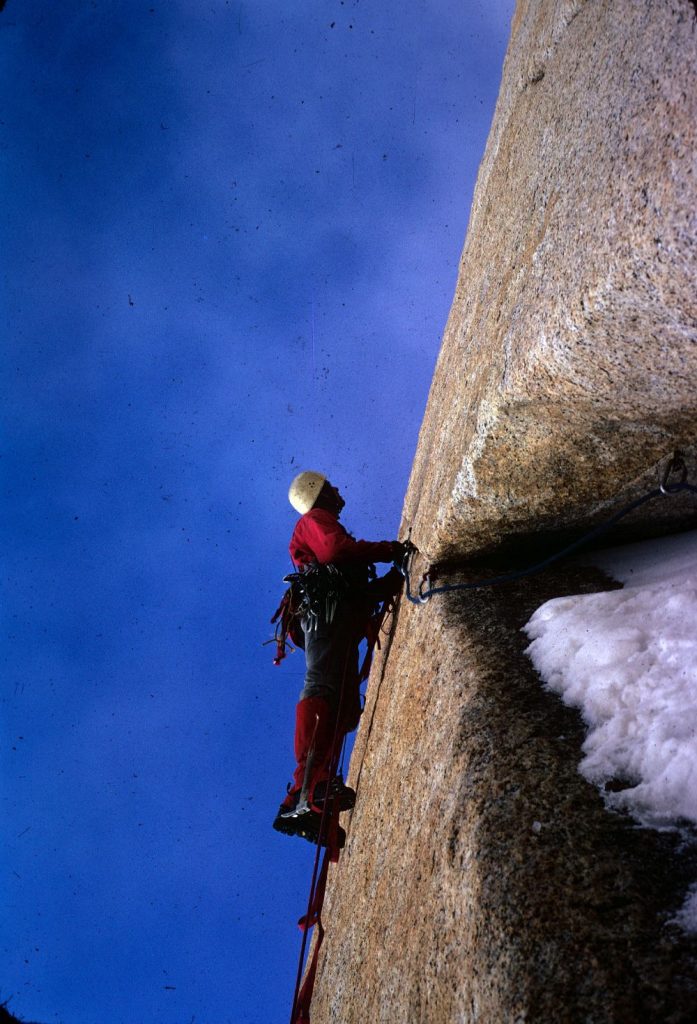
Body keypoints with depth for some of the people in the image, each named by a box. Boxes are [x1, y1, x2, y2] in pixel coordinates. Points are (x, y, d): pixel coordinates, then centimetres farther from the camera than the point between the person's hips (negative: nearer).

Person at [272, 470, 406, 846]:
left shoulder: (321, 527, 39)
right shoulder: (316, 519, 13)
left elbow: (362, 591, 33)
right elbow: (337, 549, -12)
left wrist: (394, 578, 23)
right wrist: (389, 550, -5)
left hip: (340, 618, 10)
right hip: (326, 610, -10)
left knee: (345, 709, -1)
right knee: (323, 688, -25)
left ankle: (316, 807, -9)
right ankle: (305, 793, -39)